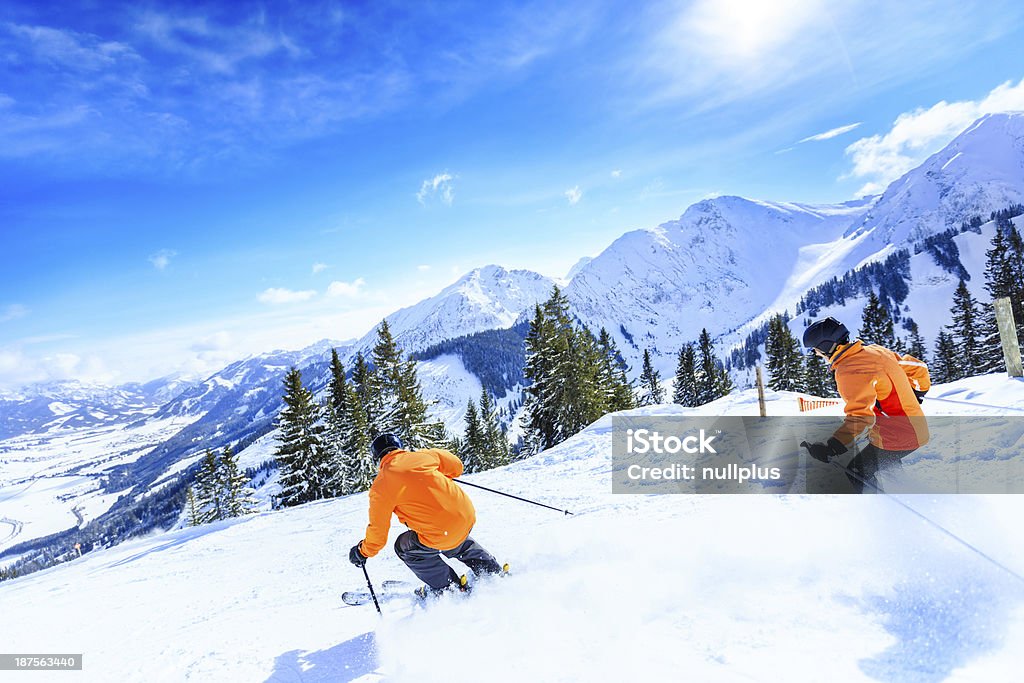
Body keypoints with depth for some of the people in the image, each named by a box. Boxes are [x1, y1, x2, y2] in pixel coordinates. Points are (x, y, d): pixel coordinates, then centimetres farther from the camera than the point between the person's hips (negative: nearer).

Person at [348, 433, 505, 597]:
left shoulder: (380, 486, -4)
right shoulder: (423, 455, 5)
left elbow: (378, 532, 0)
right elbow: (456, 466, 18)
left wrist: (362, 553, 18)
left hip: (442, 535, -6)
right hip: (468, 515, 6)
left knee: (404, 547, 22)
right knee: (457, 543, 38)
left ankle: (448, 588, 26)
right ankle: (494, 571, 45)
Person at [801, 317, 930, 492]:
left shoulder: (849, 370, -22)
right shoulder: (876, 350, 5)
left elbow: (860, 416, -33)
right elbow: (918, 368, 17)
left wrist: (830, 448, -40)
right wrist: (917, 394, 37)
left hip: (895, 439, -9)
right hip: (915, 430, 9)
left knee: (856, 472, 2)